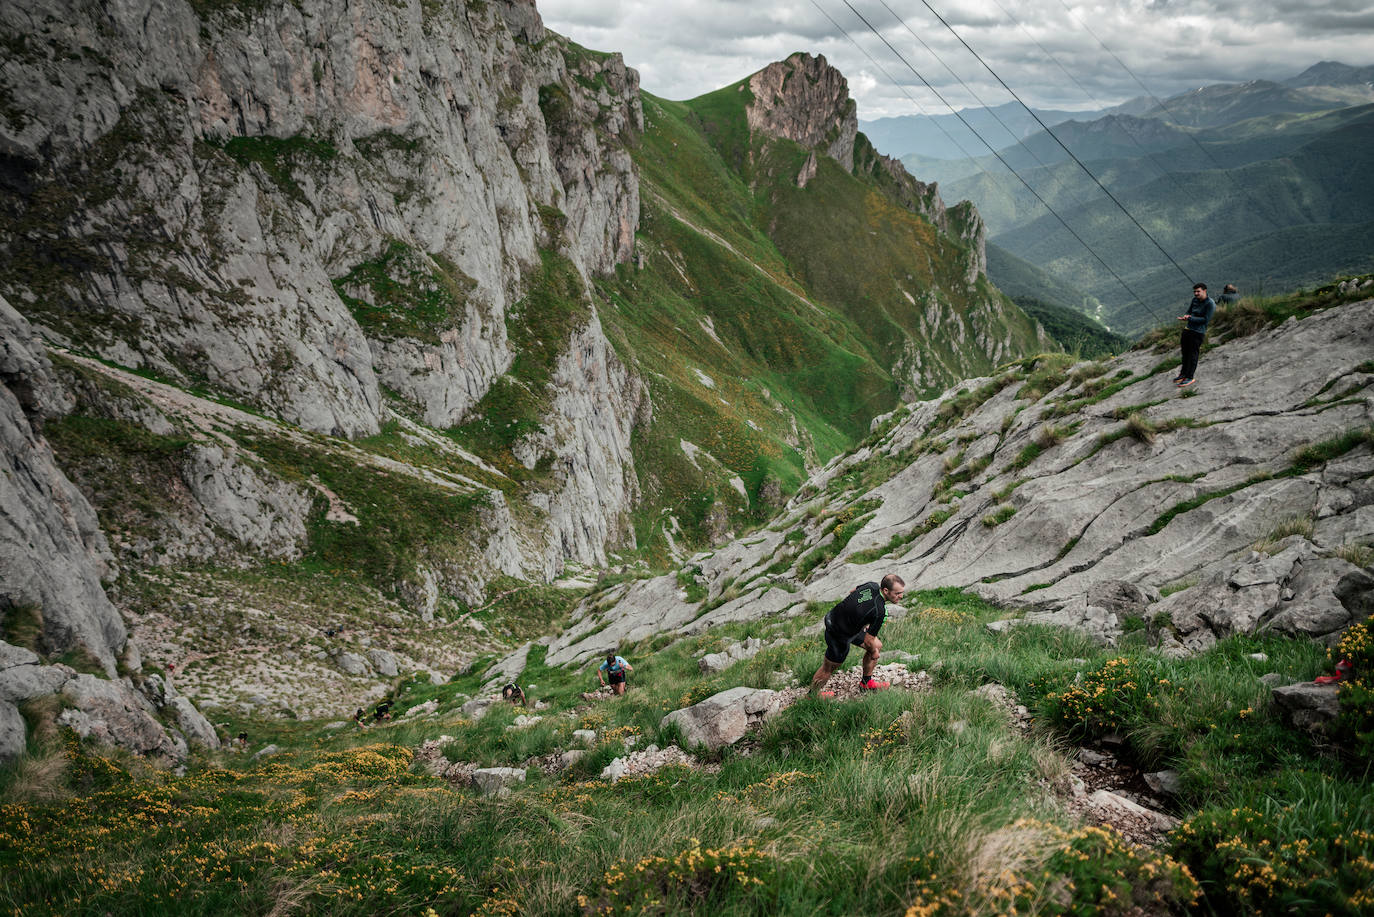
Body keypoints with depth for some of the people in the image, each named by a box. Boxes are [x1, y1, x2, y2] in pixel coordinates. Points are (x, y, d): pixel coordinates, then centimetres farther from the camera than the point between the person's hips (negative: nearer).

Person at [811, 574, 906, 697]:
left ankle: (866, 683, 37)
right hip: (839, 635, -9)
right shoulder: (879, 611, -34)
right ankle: (813, 695, 36)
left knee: (877, 646, 19)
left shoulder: (872, 586, -12)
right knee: (829, 669, 12)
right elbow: (869, 640, -23)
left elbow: (852, 592, 10)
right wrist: (874, 652, 0)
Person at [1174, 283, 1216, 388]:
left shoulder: (1210, 304, -13)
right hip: (1188, 329, 7)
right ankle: (1183, 374, 26)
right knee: (1185, 352, 13)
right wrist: (1186, 316, -9)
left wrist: (1189, 318, -21)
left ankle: (1189, 378, 2)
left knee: (1192, 355, -4)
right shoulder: (1195, 300, 9)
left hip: (1198, 332, -7)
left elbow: (1206, 319, -17)